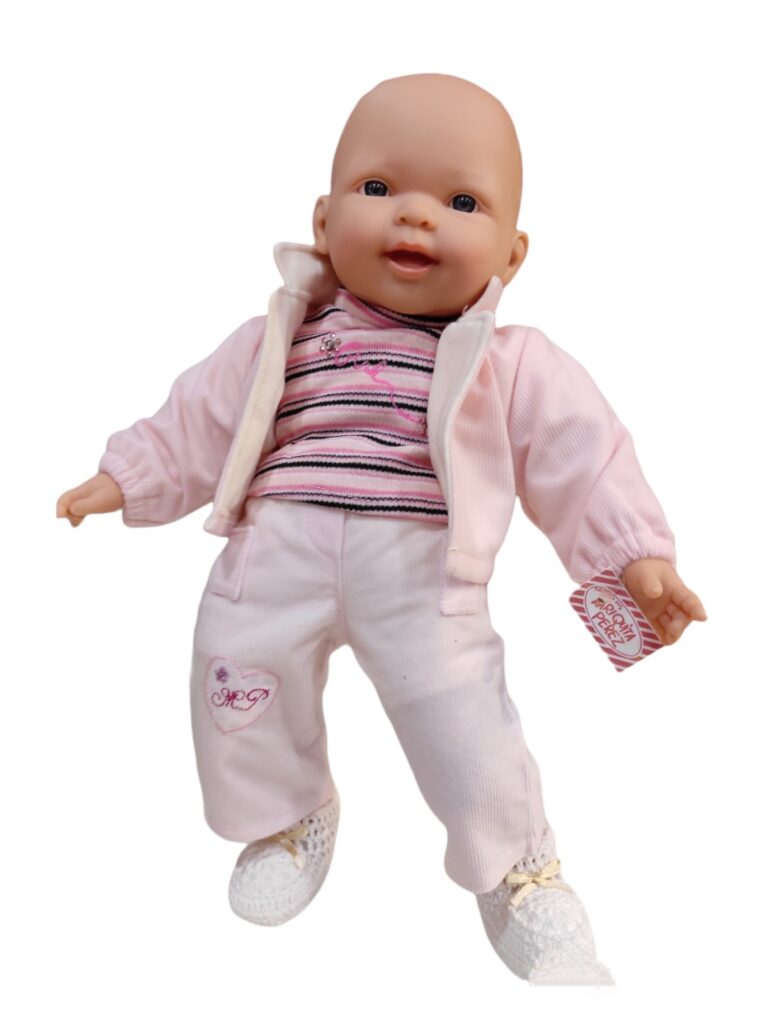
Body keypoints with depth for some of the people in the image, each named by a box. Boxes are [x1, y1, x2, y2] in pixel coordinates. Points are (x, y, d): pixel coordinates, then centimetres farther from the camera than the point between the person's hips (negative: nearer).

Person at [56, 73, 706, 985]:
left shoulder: (513, 363, 4)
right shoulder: (283, 338, 10)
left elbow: (579, 449, 4)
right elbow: (200, 416, 16)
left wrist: (634, 550, -3)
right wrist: (125, 479, 14)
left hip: (423, 574, -2)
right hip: (278, 557, 3)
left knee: (463, 717, -6)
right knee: (238, 676, 6)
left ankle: (517, 869, 25)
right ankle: (290, 816, 38)